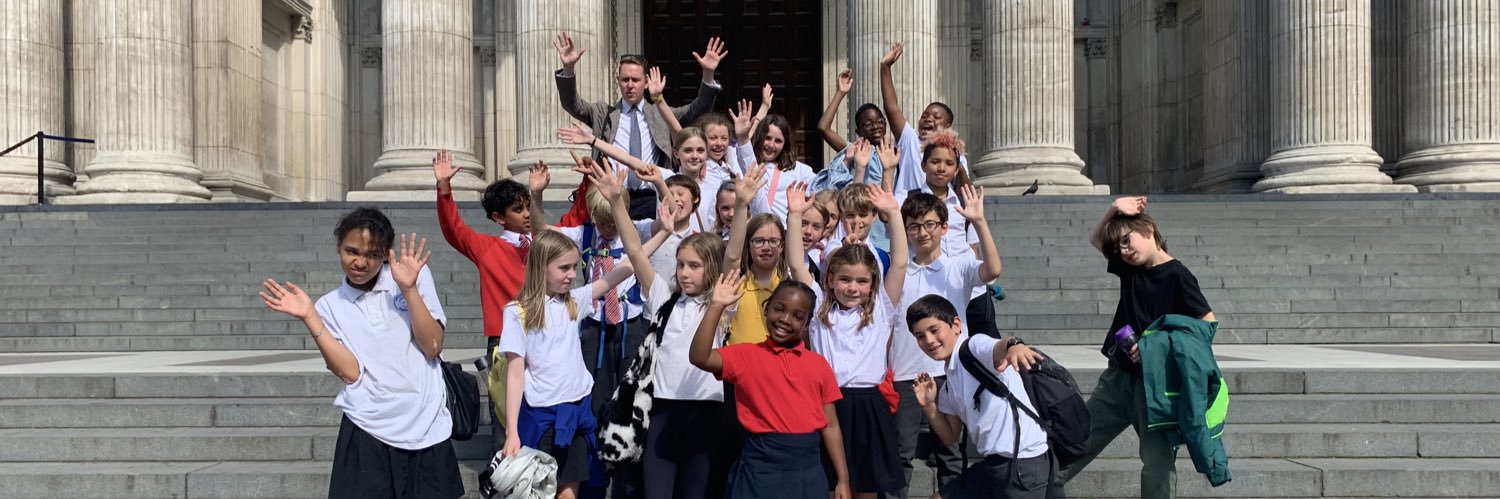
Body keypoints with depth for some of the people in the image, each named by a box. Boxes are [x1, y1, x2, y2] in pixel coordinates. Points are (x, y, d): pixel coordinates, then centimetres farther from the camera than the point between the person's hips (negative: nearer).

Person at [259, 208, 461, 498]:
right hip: (367, 435, 0)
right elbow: (351, 372, -7)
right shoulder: (331, 306, 5)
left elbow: (433, 347, -5)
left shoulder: (415, 274, 2)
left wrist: (408, 288, -13)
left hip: (427, 430, 0)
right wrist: (309, 318, -10)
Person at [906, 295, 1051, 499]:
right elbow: (951, 437, 20)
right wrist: (929, 406, 5)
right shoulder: (949, 386, 15)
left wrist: (1013, 344, -58)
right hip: (992, 463, 9)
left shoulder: (975, 346, -11)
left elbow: (998, 349, -35)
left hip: (1024, 462, -9)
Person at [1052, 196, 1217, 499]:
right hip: (1118, 375, 6)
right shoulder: (1129, 269, 8)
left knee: (1158, 463, 0)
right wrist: (1113, 209, 3)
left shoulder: (1177, 276, -11)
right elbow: (1095, 239, 21)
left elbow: (1209, 324, -14)